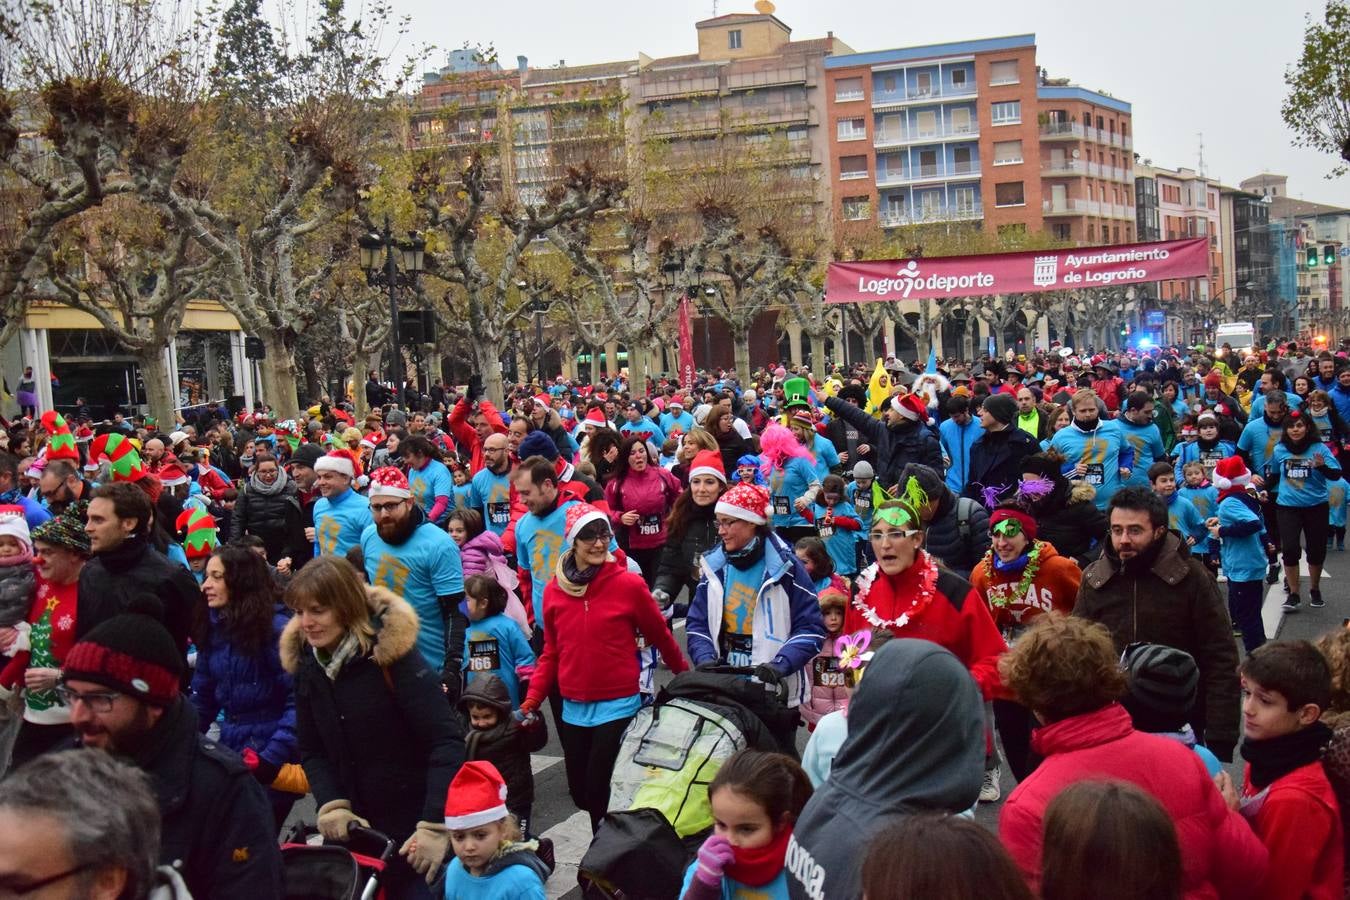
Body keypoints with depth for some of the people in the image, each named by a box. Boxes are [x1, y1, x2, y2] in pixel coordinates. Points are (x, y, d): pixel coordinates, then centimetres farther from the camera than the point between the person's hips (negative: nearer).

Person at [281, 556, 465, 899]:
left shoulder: (393, 654, -17)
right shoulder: (307, 662, 0)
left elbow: (446, 741, -22)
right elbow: (311, 751, 5)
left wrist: (435, 826, -27)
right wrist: (332, 805, -12)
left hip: (412, 822, -5)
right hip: (355, 824, 5)